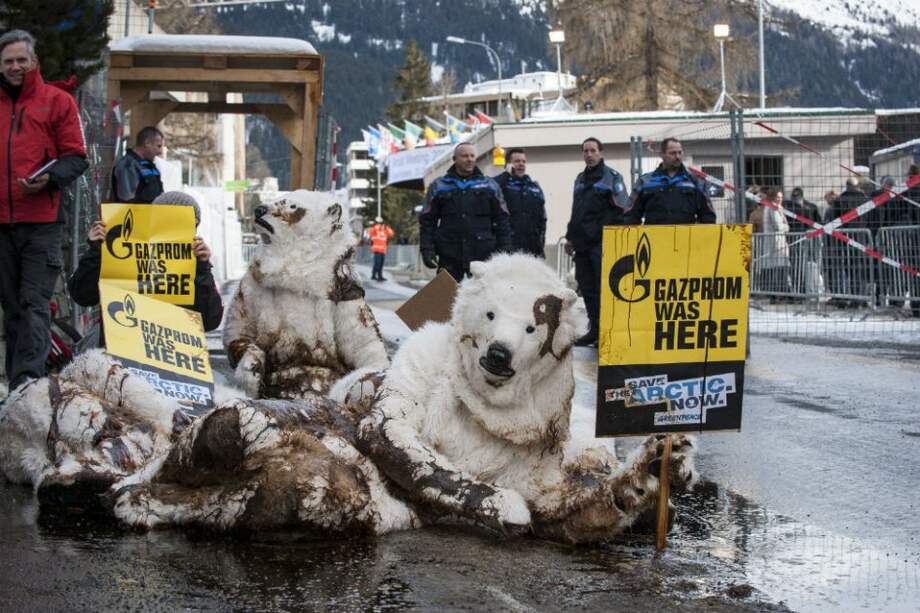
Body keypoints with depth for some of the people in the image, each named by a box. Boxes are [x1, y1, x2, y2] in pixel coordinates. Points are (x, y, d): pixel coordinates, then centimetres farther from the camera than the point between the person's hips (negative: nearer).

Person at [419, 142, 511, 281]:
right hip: (449, 258, 0)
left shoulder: (489, 185, 13)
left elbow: (501, 221, 13)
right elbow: (427, 221, 10)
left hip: (482, 255, 0)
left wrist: (504, 251, 4)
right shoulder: (438, 186, 11)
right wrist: (426, 249, -2)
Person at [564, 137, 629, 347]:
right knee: (587, 288, 9)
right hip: (582, 243, 7)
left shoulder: (611, 177, -2)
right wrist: (570, 237, 22)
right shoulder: (580, 179, 19)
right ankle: (594, 329, 15)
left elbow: (622, 209, -8)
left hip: (602, 243, -7)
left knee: (603, 288, -8)